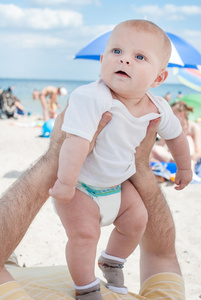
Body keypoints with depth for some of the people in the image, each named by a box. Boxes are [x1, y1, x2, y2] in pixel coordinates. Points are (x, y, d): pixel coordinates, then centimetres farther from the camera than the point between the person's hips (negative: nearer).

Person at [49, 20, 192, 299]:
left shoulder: (158, 109, -12)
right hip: (79, 183, -6)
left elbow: (176, 135, 7)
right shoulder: (91, 98, -35)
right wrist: (66, 183, -41)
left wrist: (184, 167, 20)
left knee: (136, 220, 9)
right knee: (84, 232, -16)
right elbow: (76, 142, -39)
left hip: (117, 183, 6)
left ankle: (112, 262, 38)